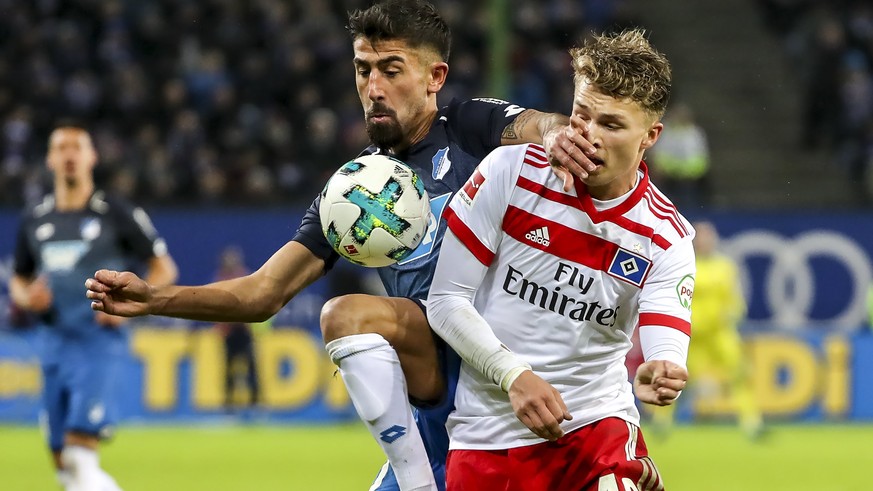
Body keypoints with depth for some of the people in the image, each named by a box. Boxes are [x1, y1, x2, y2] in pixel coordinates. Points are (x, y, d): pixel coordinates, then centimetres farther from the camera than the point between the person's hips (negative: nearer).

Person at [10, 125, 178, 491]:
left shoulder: (117, 215, -1)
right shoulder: (35, 221, 12)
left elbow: (164, 268, 3)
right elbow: (19, 280, 23)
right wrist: (27, 297, -1)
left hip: (98, 341, -5)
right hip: (52, 341, 5)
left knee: (80, 454, -21)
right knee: (62, 461, 6)